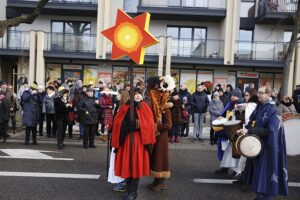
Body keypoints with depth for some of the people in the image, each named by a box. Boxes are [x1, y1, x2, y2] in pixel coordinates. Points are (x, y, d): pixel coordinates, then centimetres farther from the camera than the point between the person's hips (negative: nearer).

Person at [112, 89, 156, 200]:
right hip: (126, 139, 2)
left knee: (136, 165, 1)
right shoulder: (125, 107, 6)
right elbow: (118, 123, 5)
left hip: (139, 139, -2)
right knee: (126, 164, 7)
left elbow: (149, 124, -2)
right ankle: (130, 190, 23)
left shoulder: (145, 108, 2)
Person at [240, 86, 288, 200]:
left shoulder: (272, 110, -17)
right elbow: (253, 123, 16)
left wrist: (249, 131, -26)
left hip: (267, 148, -8)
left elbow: (269, 131, -24)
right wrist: (246, 129, -3)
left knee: (264, 173, 0)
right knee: (258, 172, 16)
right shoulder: (259, 107, 7)